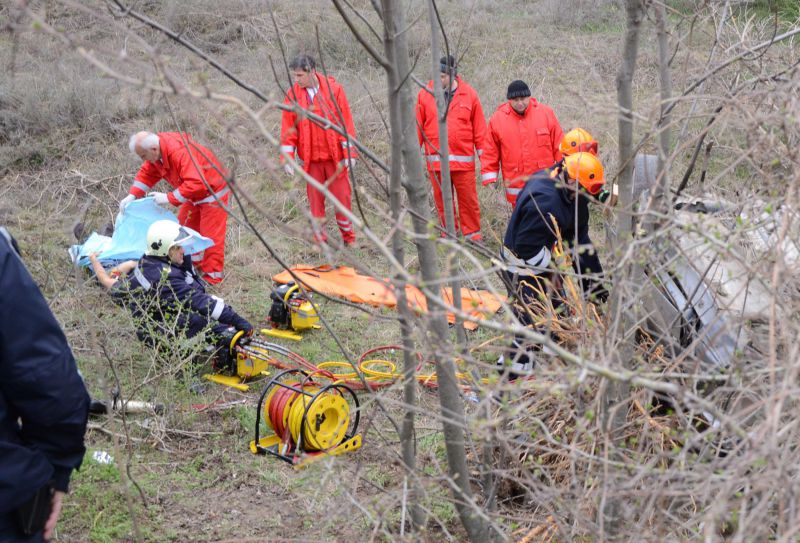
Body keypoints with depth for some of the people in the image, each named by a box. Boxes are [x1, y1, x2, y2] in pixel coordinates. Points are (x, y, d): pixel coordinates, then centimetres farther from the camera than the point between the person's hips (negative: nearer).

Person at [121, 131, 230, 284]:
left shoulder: (179, 152, -38)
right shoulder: (156, 152, -10)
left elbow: (196, 184, -43)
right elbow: (147, 174, 2)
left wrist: (169, 198, -38)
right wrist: (132, 195, -12)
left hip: (212, 192, -9)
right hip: (194, 194, 9)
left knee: (210, 234, -5)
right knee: (185, 227, 18)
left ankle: (213, 276, 4)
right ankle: (194, 262, 33)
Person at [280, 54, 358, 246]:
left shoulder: (333, 88, -5)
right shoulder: (292, 95, 0)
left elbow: (346, 122, -3)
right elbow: (288, 129, 3)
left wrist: (349, 152, -5)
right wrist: (287, 158, -4)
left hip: (335, 156, -1)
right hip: (311, 158, 1)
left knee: (342, 196, 4)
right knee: (315, 199, 4)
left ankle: (348, 238, 21)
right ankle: (320, 240, 15)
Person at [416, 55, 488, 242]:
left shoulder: (469, 94, 3)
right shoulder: (425, 95, 3)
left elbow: (479, 125, 6)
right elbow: (418, 126, 6)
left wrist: (481, 150, 5)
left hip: (463, 158, -1)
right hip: (436, 159, 1)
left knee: (468, 197, 1)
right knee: (442, 198, 7)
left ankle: (472, 233, 12)